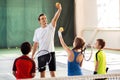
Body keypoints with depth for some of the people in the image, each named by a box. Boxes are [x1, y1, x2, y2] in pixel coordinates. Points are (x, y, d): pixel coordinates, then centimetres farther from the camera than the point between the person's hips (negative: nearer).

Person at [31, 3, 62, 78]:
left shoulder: (50, 27, -2)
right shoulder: (37, 31, 6)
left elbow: (55, 19, -21)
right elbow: (35, 44, 9)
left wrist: (59, 10, -38)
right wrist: (32, 55, 7)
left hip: (50, 53, -2)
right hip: (41, 54, 3)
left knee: (52, 72, 1)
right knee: (42, 72, 9)